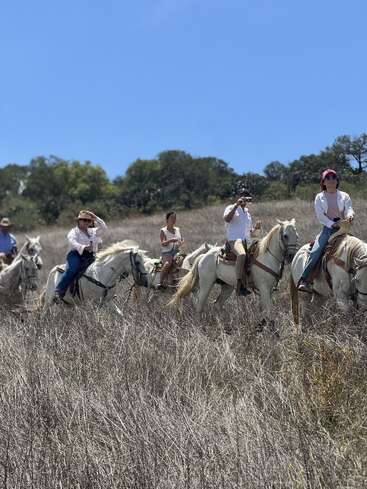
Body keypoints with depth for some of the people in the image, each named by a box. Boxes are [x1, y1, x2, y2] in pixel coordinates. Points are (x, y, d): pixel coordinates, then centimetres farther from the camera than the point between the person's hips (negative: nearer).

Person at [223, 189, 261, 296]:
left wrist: (255, 228, 11)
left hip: (246, 241, 9)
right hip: (234, 239, -9)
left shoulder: (247, 212, 27)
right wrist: (237, 205, -19)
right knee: (242, 254, -37)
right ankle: (240, 285, -40)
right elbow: (226, 219, -17)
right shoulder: (231, 208, 6)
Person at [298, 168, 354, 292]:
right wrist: (332, 224, -16)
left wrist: (350, 216, -28)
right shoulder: (320, 197, 10)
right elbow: (320, 215, -1)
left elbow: (349, 210, -2)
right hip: (327, 228, -1)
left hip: (342, 228, 1)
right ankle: (304, 281, -26)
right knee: (315, 252, -21)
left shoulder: (344, 196, 12)